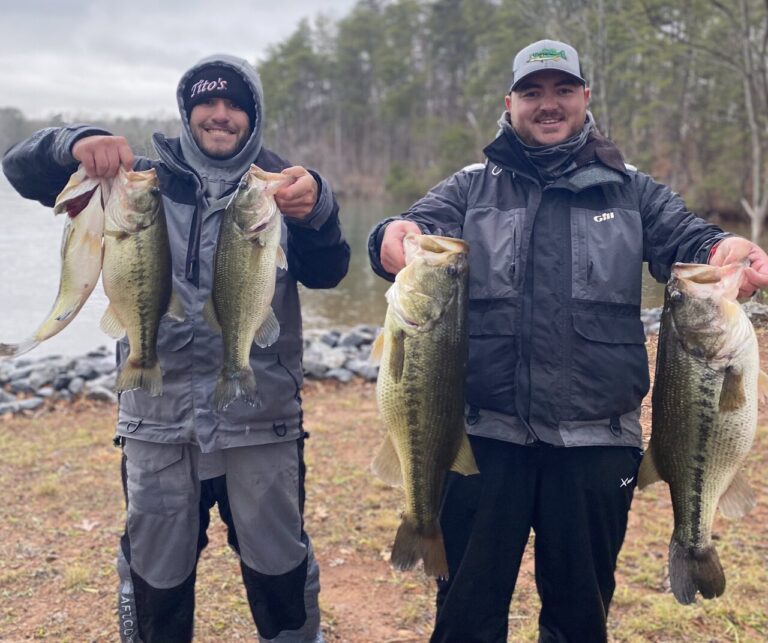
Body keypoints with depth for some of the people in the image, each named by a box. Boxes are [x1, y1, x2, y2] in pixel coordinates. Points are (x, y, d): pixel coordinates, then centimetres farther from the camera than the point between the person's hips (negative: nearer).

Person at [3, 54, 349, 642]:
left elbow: (326, 272, -9)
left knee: (279, 568, 10)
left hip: (260, 418, -1)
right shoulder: (144, 181, 7)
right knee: (154, 575, 13)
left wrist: (316, 211, -30)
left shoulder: (278, 187, 6)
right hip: (157, 416, 1)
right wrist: (75, 144, -20)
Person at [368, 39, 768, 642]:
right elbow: (418, 225, -6)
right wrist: (394, 236, -31)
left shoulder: (632, 191, 10)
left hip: (597, 440, 1)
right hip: (486, 437, 0)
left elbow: (688, 240, -2)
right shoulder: (472, 188, 8)